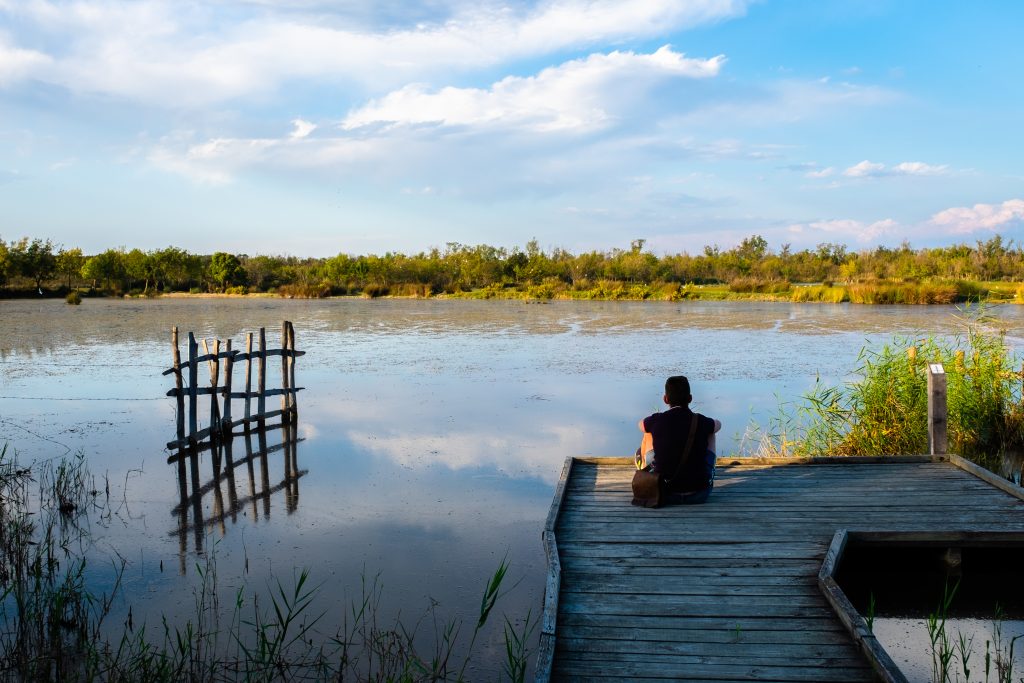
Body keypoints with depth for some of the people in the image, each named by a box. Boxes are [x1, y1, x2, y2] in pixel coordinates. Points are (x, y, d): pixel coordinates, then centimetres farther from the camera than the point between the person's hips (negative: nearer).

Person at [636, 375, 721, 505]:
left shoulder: (656, 421, -9)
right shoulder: (701, 422, -6)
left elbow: (641, 424, 18)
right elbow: (718, 424, 21)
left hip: (665, 493, 0)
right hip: (699, 494, 1)